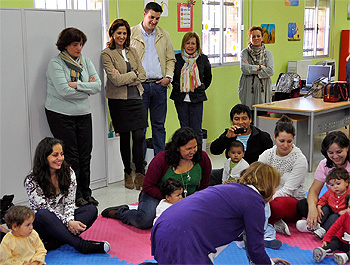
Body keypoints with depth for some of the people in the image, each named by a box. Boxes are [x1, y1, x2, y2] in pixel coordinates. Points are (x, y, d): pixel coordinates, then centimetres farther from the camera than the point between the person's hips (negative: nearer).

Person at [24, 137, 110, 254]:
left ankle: (54, 243, -32)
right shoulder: (32, 181, -15)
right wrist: (68, 223, -32)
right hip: (41, 223, -4)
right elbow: (45, 209, -20)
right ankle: (81, 245, -37)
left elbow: (69, 203, -3)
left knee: (92, 209, -18)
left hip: (63, 218, 4)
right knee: (43, 214, -37)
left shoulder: (68, 172, -2)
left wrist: (70, 221, -23)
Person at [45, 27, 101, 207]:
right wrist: (87, 86, -9)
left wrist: (77, 85, -14)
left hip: (83, 113, 5)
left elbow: (98, 86, 0)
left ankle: (86, 193, 16)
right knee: (70, 156, -1)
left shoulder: (86, 62, 10)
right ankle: (75, 195, 9)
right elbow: (64, 91, -19)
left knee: (85, 154, 6)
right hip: (60, 115, -5)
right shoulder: (55, 64, -7)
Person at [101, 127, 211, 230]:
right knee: (145, 221, -33)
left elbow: (204, 186, 6)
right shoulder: (161, 159, -19)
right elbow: (148, 187, -14)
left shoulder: (203, 158, -9)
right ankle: (119, 213, 2)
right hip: (156, 195, -4)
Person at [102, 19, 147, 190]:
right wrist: (134, 75, -5)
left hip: (136, 98, 4)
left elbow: (143, 76, 6)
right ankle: (127, 173, 17)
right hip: (119, 100, -4)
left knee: (139, 136, -3)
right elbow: (115, 79, -13)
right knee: (124, 137, 4)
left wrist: (124, 77, -8)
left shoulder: (132, 52, 14)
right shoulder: (107, 54, -3)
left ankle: (140, 173, 7)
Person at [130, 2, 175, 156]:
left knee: (159, 125, 8)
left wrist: (168, 76, 2)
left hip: (159, 85, 3)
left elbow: (170, 59, 16)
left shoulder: (164, 35, 12)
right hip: (140, 85, -3)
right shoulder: (132, 33, 2)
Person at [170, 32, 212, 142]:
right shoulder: (176, 58, -1)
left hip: (197, 99, 0)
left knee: (196, 130, 0)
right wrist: (177, 87, 7)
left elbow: (208, 78, 18)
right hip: (180, 98, 0)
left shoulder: (203, 59, 3)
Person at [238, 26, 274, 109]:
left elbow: (270, 71, -4)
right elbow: (244, 68, -10)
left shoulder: (268, 53, 9)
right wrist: (260, 67, -7)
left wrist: (252, 69, -7)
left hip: (263, 89, 1)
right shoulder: (244, 52, 6)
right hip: (248, 89, -1)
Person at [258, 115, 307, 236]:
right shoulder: (267, 155, 1)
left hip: (294, 203, -4)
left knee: (280, 203, -41)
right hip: (270, 198, 4)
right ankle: (274, 222, -20)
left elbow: (288, 190, -18)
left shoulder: (300, 160, -11)